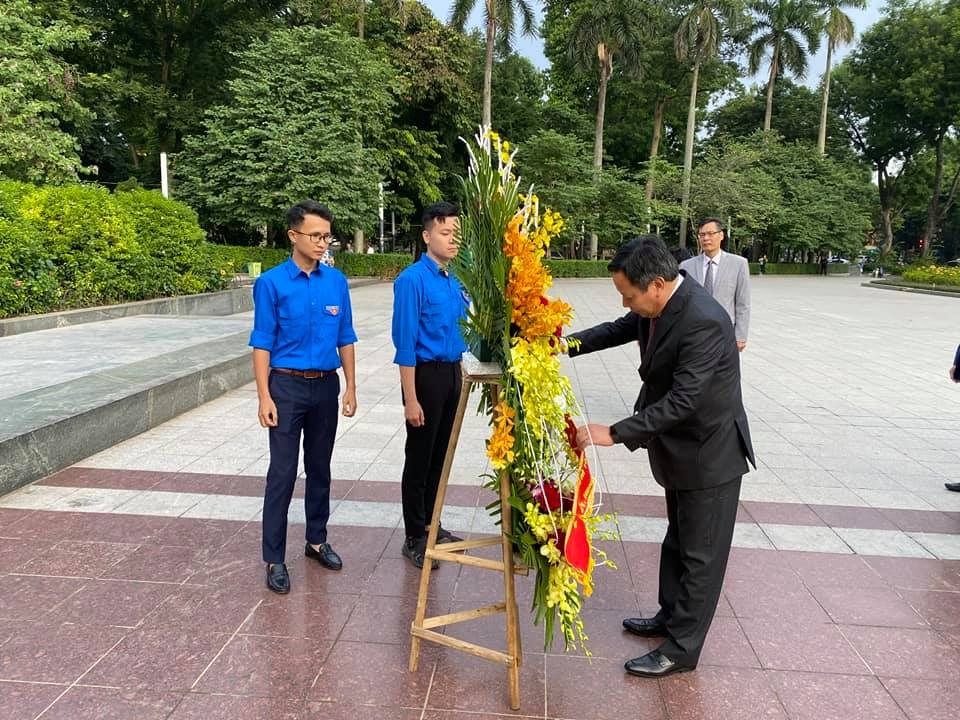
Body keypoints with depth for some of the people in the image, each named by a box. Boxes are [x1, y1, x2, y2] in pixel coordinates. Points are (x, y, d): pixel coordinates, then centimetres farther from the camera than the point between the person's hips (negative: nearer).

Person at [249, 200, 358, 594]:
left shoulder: (337, 281, 2)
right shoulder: (272, 282, -8)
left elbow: (345, 338, 7)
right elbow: (262, 343, -7)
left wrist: (350, 387, 4)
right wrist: (264, 397, -13)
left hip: (326, 386, 4)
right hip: (287, 386, -4)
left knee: (320, 469, 15)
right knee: (282, 473, 0)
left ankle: (317, 540, 31)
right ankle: (274, 559, 11)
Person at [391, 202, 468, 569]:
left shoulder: (455, 283, 7)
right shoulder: (412, 280, -16)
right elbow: (405, 343, -18)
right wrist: (411, 399, -20)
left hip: (452, 374, 7)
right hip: (426, 375, -7)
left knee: (440, 455, 18)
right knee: (419, 458, 5)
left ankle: (430, 524, 34)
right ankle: (414, 538, 19)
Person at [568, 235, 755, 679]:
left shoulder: (703, 322, -32)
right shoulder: (657, 304, -5)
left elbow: (681, 401, -33)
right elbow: (621, 329, 12)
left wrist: (614, 434, -33)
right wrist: (566, 345, 0)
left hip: (709, 454, -9)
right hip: (680, 448, 9)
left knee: (700, 556, 7)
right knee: (677, 542, 24)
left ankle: (681, 650, 21)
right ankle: (670, 617, 42)